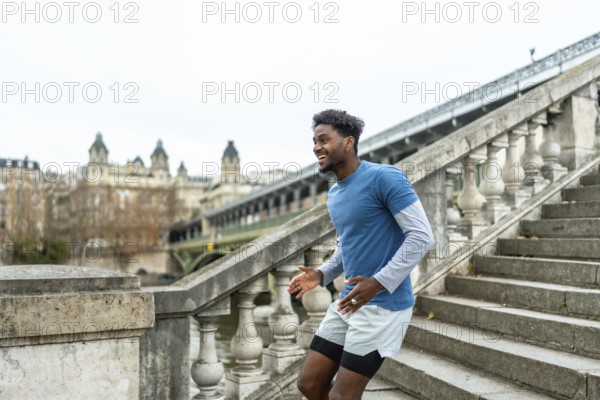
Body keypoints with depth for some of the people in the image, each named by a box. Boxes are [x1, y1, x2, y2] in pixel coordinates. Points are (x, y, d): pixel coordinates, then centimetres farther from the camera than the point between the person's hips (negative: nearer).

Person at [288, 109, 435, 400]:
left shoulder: (385, 177, -14)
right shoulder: (334, 195, 12)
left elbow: (422, 237, -18)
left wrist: (379, 283, -26)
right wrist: (322, 275, 7)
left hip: (383, 305, -8)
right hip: (348, 302, 8)